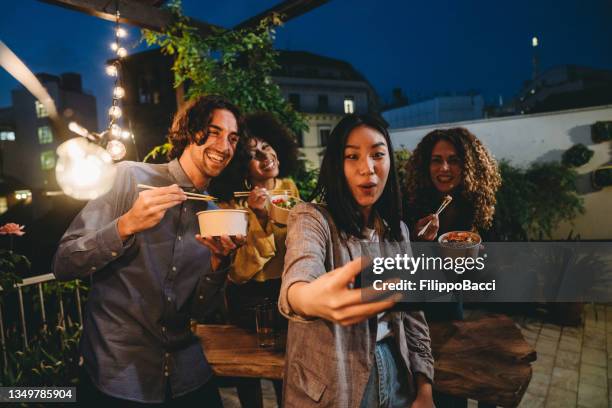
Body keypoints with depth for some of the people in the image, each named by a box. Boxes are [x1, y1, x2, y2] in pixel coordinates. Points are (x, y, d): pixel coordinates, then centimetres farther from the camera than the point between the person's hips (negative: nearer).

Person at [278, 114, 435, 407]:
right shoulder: (312, 219, -14)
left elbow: (412, 313, 7)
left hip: (396, 381, 5)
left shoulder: (398, 231, 4)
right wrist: (309, 299, -57)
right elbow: (298, 280, -35)